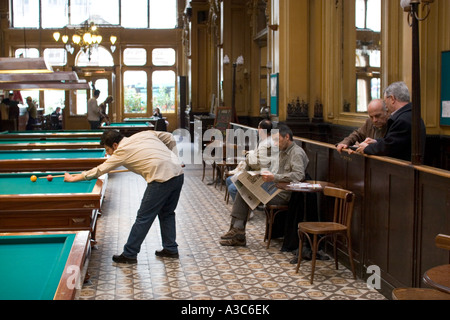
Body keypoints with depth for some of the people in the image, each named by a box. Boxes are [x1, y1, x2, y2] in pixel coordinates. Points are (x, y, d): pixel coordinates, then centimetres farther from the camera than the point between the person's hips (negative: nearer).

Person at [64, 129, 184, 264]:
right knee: (167, 213, 23)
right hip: (178, 173, 8)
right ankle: (171, 249, 29)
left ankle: (129, 254, 13)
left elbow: (98, 171, 9)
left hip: (161, 179, -8)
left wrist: (73, 178, 20)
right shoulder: (144, 134, 17)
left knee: (143, 217, 3)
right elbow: (170, 138, 20)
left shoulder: (121, 152, 1)